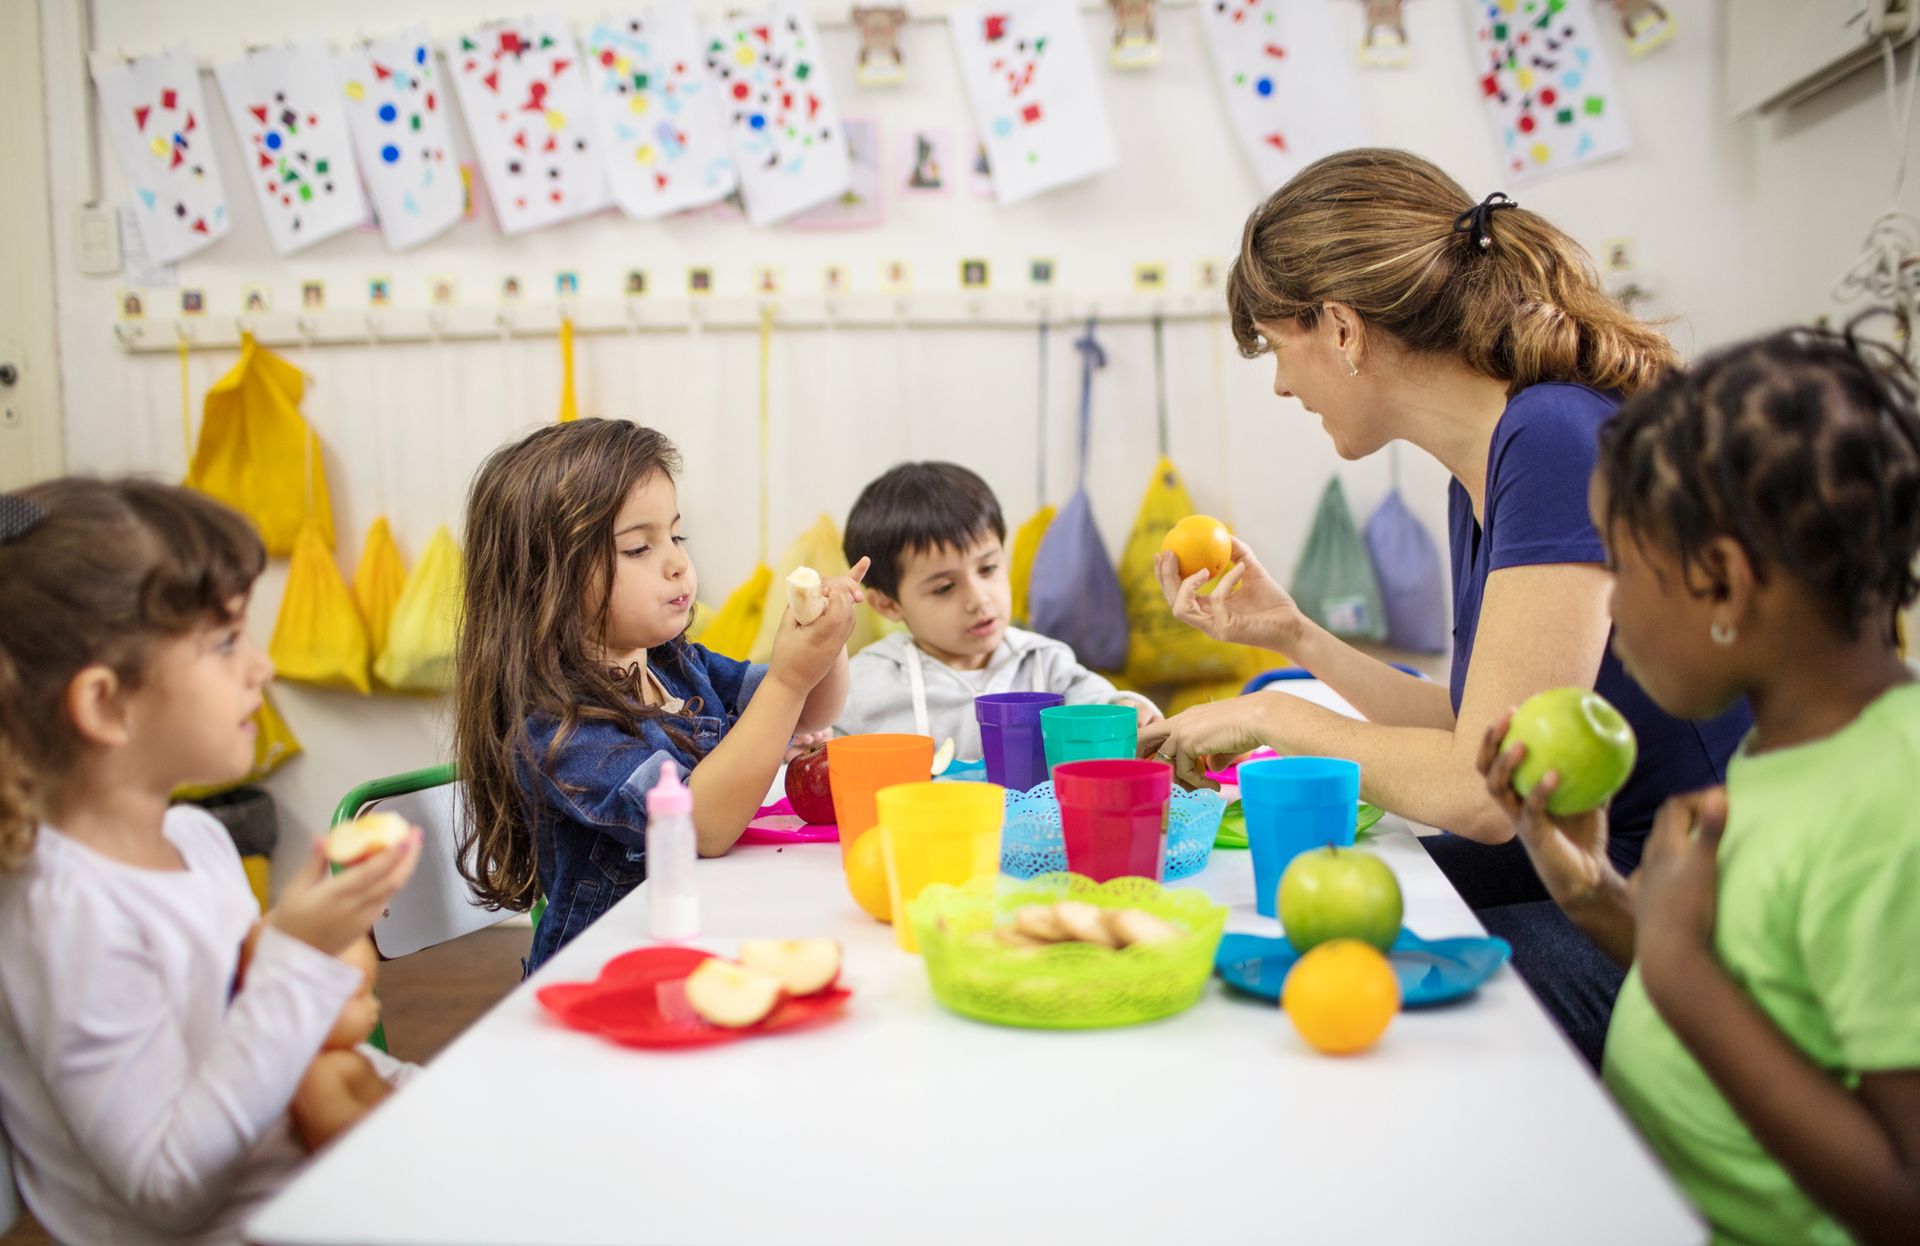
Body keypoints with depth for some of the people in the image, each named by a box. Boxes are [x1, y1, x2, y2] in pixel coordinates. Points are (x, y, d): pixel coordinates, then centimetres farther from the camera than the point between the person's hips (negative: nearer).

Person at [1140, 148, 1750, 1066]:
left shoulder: (1559, 442, -22)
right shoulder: (1478, 477, 5)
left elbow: (1485, 789, -24)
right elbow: (1473, 735, 11)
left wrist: (1272, 717, -9)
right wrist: (1293, 635, 13)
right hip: (1577, 870, 9)